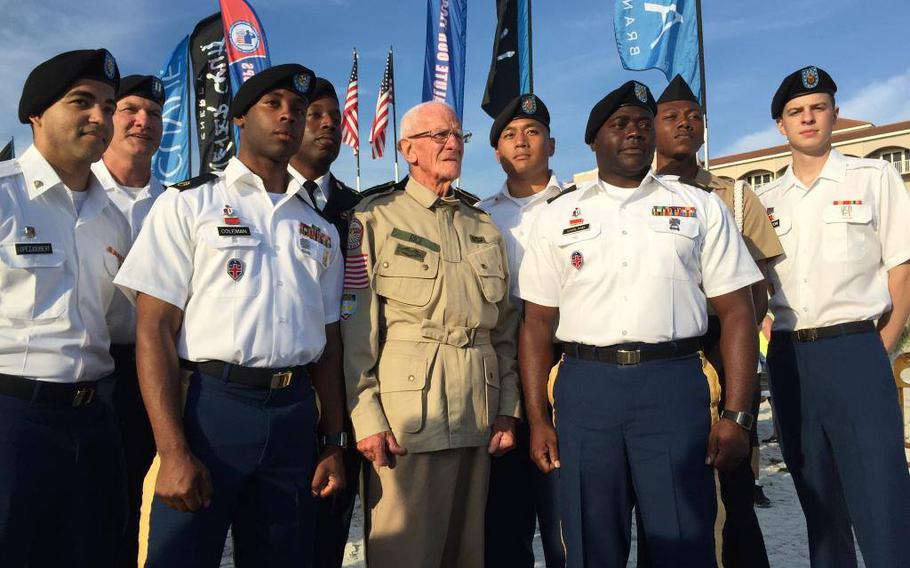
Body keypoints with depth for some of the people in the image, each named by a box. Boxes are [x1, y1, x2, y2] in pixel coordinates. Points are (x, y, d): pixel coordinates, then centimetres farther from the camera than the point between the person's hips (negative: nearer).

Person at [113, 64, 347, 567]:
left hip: (294, 412, 4)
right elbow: (154, 329, -6)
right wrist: (173, 451, -14)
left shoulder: (320, 228, 14)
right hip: (209, 405, -4)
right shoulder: (188, 204, 1)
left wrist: (334, 444, 8)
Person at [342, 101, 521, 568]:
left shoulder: (485, 226, 15)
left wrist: (508, 409, 8)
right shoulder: (375, 218, -1)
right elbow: (354, 326, -7)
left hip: (478, 419, 5)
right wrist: (365, 416, -12)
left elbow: (505, 327, 15)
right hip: (407, 415, -5)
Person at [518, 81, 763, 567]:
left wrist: (736, 415, -4)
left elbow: (736, 312, 5)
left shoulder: (701, 208, 9)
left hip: (675, 385, 0)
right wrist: (537, 419, 1)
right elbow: (537, 323, 8)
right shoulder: (557, 216, 11)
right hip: (585, 389, 1)